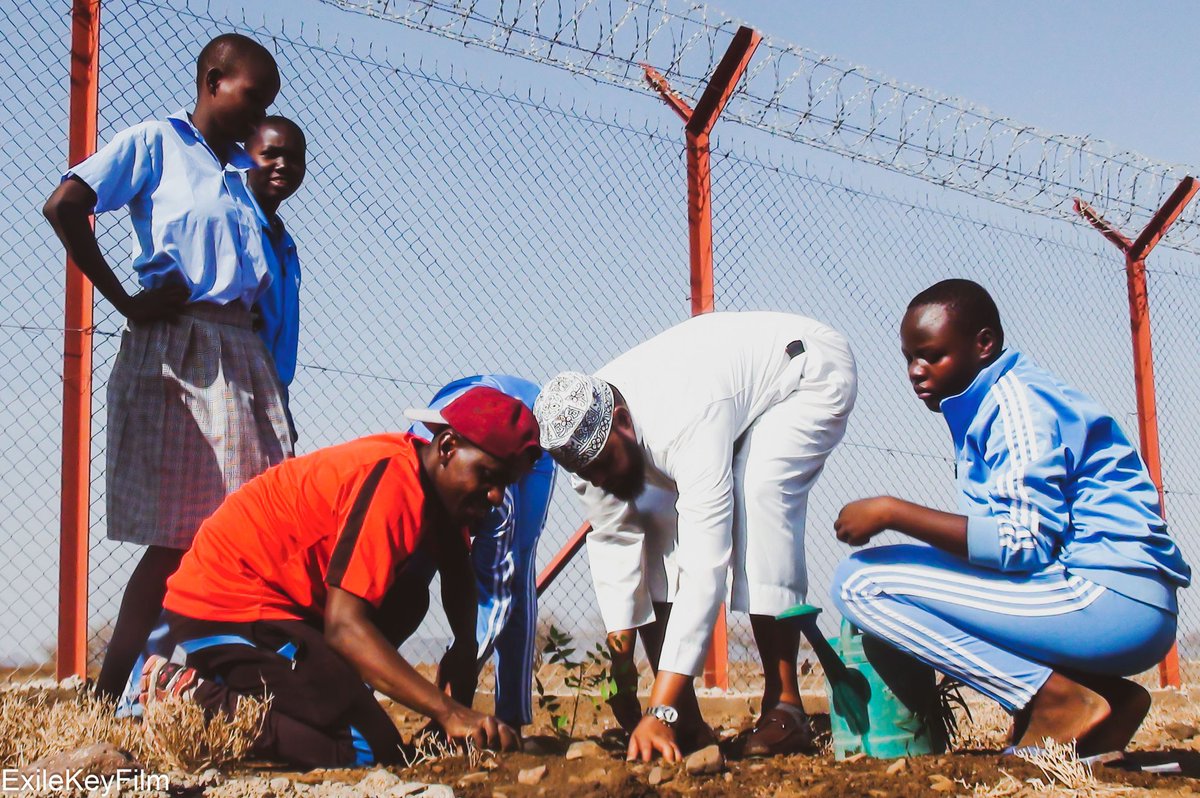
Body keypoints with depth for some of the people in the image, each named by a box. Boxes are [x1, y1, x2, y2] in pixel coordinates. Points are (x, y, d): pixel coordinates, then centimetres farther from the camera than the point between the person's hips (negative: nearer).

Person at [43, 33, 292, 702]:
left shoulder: (242, 170, 19)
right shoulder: (154, 143, 0)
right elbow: (64, 207, -12)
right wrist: (125, 301, -12)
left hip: (241, 352, 7)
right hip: (174, 354, -7)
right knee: (178, 537, -8)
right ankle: (109, 693, 0)